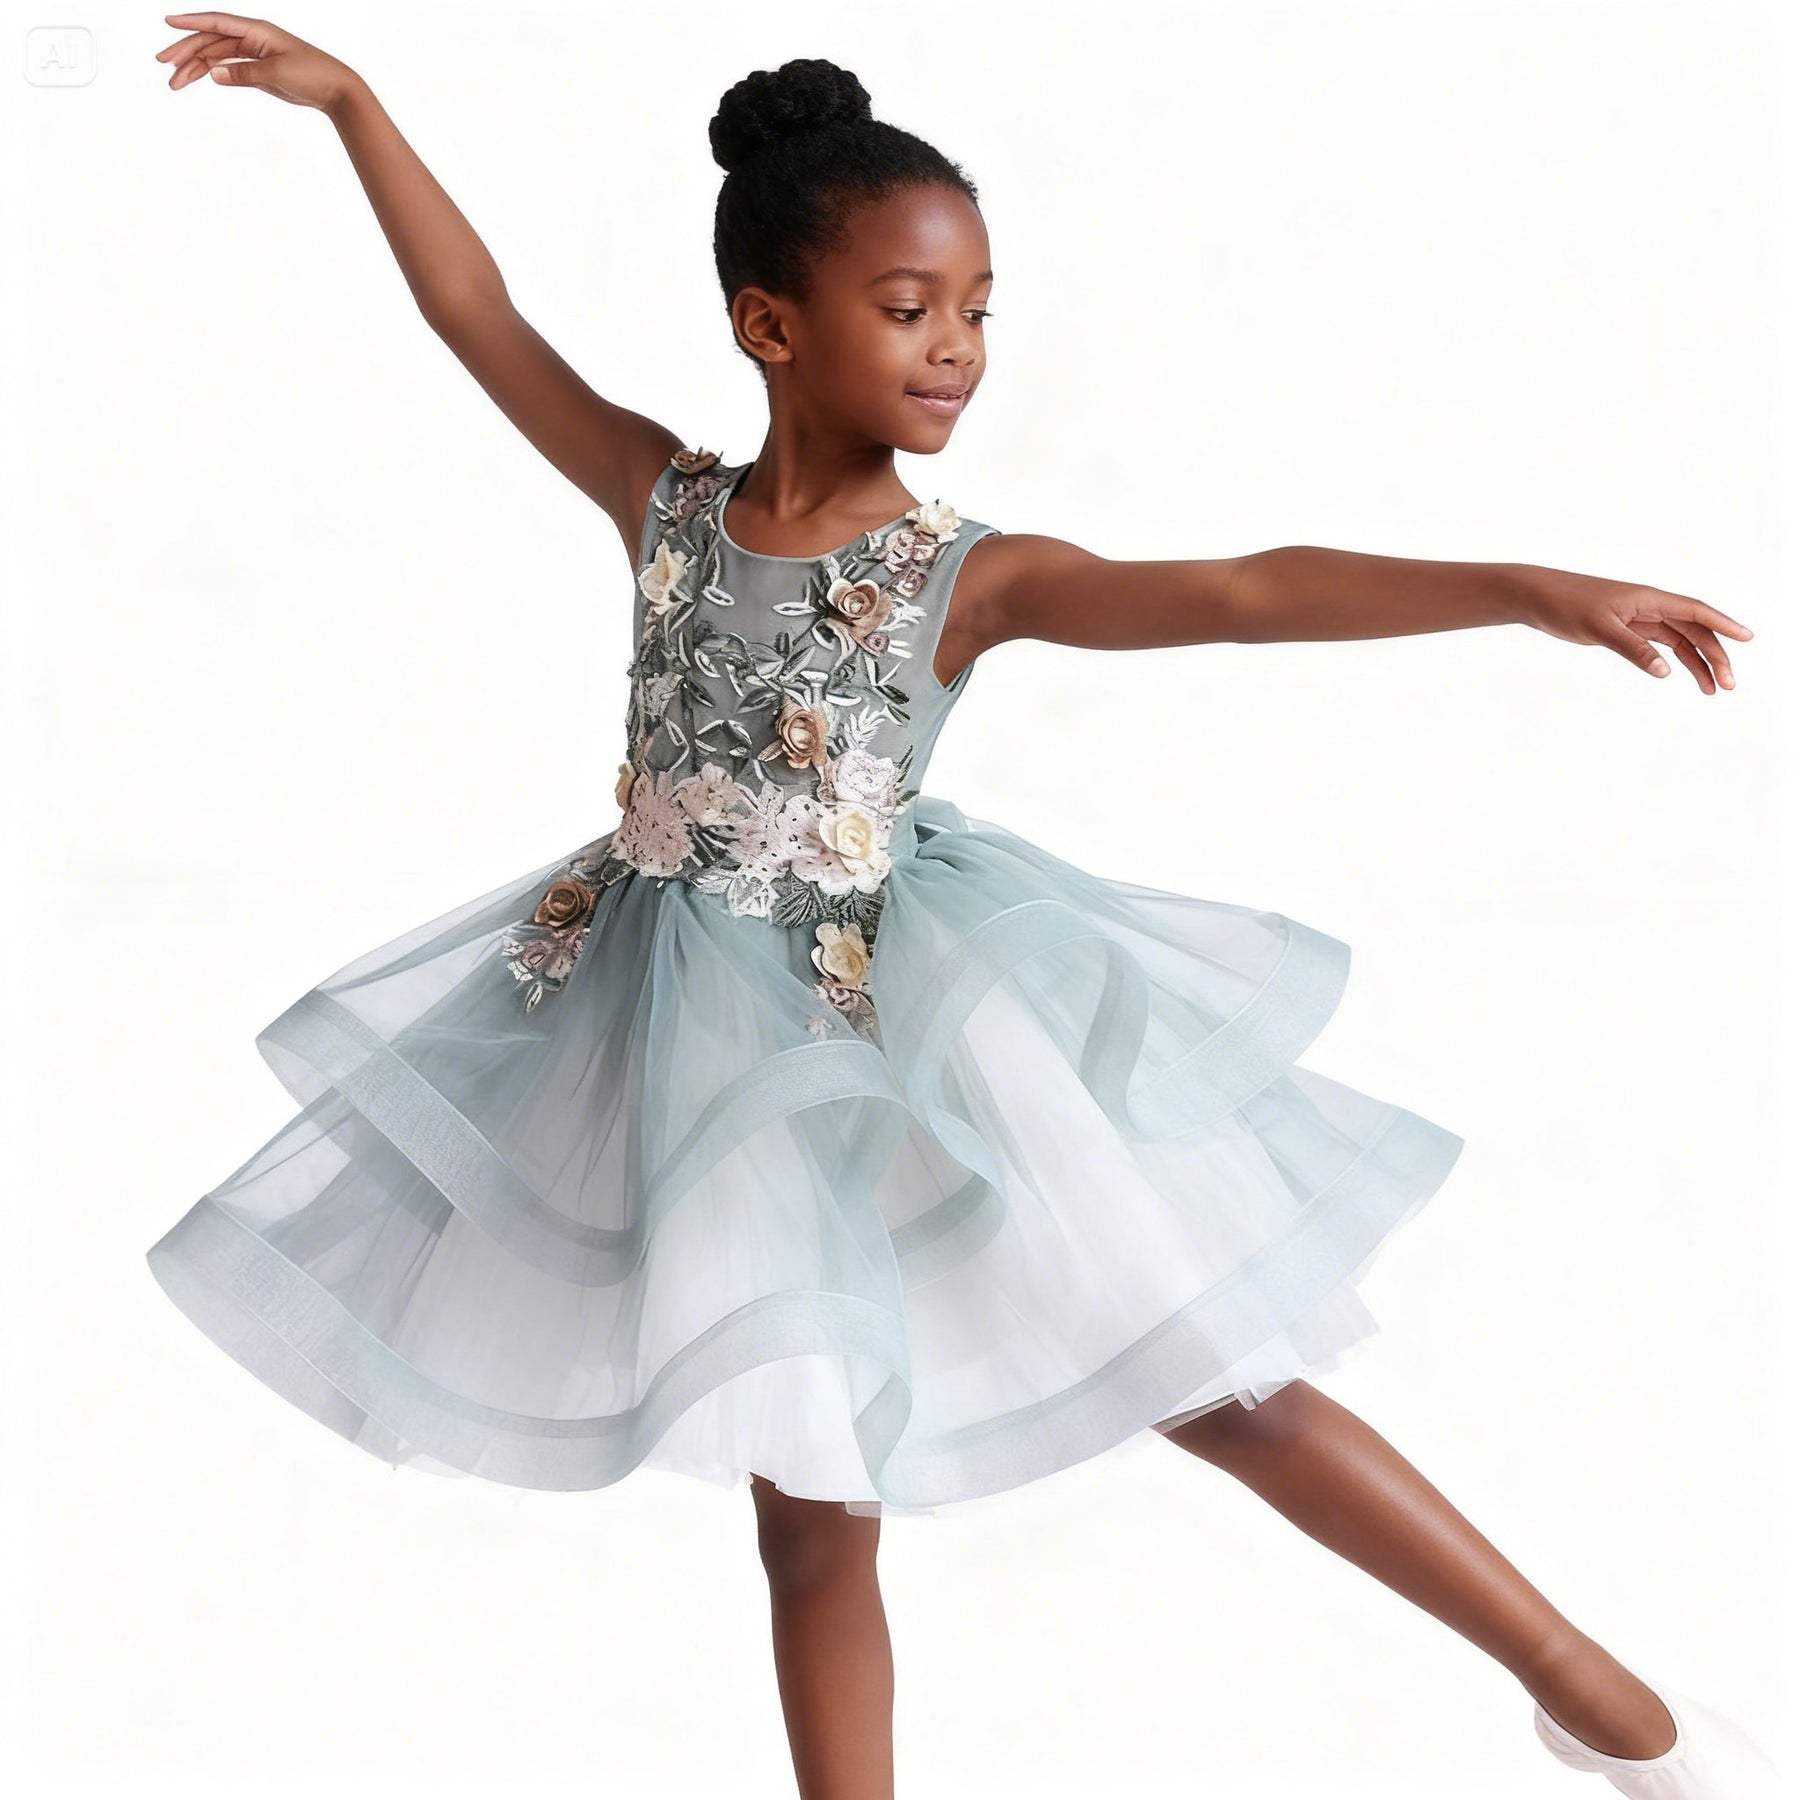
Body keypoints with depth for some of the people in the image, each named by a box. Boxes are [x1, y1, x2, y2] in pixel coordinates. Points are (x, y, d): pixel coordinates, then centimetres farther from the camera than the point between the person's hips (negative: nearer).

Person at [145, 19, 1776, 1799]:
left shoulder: (975, 575, -12)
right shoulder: (665, 501, -3)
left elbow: (1240, 592, -24)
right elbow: (479, 313, 1)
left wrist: (1531, 588, -35)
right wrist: (349, 99, 0)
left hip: (901, 1020, -2)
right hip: (719, 1042, 2)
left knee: (1212, 1387, 3)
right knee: (808, 1504, 10)